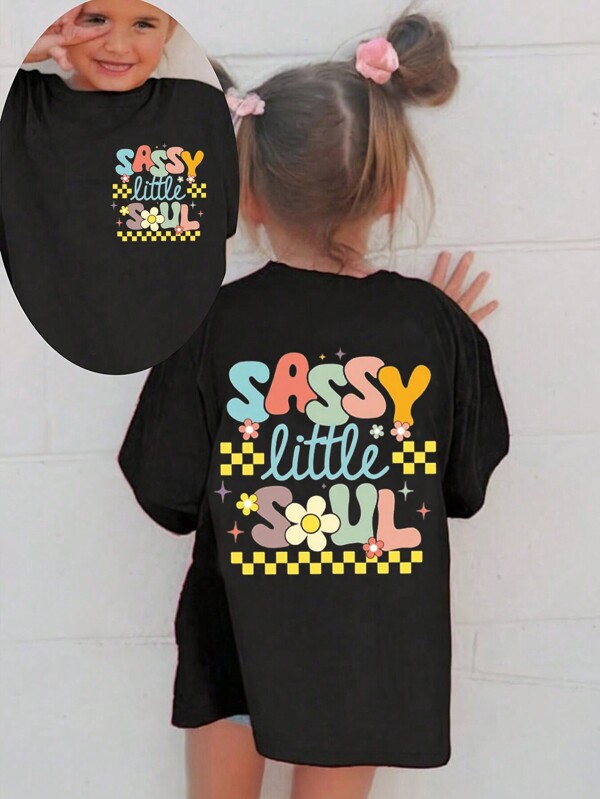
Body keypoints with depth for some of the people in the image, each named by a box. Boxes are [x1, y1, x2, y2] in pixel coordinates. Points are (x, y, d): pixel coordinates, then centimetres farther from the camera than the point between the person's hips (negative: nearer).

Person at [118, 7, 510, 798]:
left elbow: (168, 497, -9)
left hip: (239, 639, -1)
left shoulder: (213, 326, -18)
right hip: (372, 644, 1)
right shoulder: (435, 323, -14)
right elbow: (466, 488, -2)